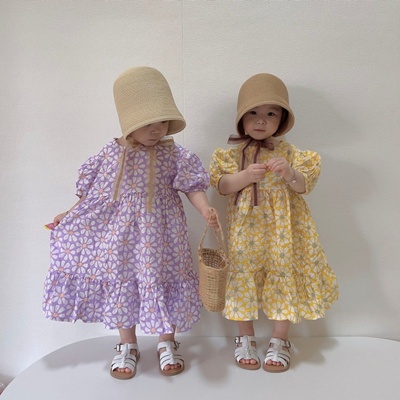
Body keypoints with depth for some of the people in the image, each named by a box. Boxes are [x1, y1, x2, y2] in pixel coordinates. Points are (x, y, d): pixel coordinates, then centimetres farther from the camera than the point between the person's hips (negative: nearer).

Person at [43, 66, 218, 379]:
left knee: (160, 278, 7)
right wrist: (69, 215, 7)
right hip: (120, 232, 2)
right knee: (121, 280, 10)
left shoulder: (173, 155, -7)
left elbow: (193, 187, -7)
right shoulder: (113, 153, -3)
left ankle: (167, 343, 30)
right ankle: (127, 346, 31)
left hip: (158, 233, -1)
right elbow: (95, 193, 7)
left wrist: (205, 208, -25)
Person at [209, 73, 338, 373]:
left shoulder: (288, 152, 0)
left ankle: (280, 341, 25)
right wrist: (246, 176, -22)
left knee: (284, 276, 5)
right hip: (246, 230, 0)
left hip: (281, 229, 0)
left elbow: (304, 186, -4)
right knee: (244, 277, 7)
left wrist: (290, 174, -25)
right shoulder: (232, 153, 1)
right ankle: (246, 339, 27)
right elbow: (221, 186, -5)